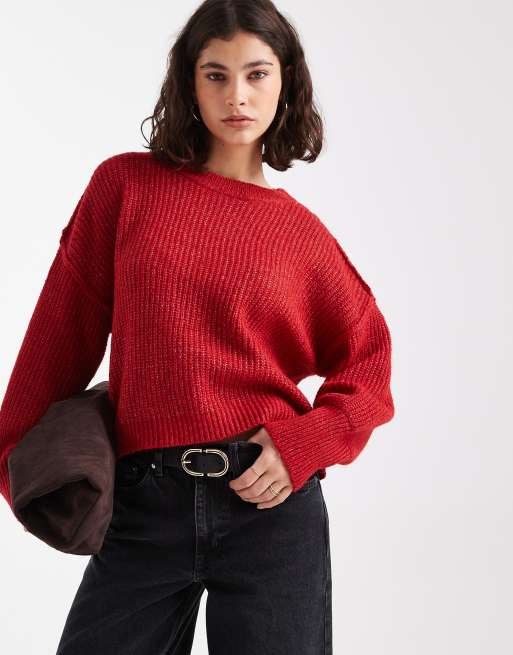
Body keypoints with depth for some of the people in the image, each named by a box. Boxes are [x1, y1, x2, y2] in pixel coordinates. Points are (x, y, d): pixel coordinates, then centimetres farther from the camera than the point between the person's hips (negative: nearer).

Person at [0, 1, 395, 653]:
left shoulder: (302, 233, 3)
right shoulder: (125, 185, 3)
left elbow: (368, 364, 6)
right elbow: (64, 331, 5)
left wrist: (305, 444, -10)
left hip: (271, 501, 0)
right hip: (144, 507, 0)